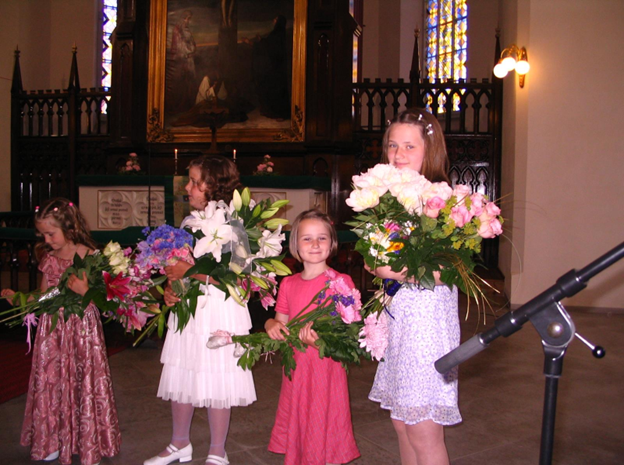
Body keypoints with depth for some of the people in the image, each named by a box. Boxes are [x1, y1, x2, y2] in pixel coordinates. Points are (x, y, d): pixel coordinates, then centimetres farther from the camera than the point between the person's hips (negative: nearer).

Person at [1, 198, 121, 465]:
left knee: (83, 381, 1)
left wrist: (84, 290, -29)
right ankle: (53, 441, 27)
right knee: (51, 382, 10)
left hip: (82, 329, -5)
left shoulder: (88, 256, -11)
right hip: (52, 330, 6)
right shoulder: (48, 258, 7)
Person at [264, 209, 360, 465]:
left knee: (324, 436, 2)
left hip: (327, 369, -4)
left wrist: (321, 335, -26)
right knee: (296, 434, 13)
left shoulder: (341, 281, -6)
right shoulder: (288, 284, 8)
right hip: (295, 369, 4)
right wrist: (272, 324, -8)